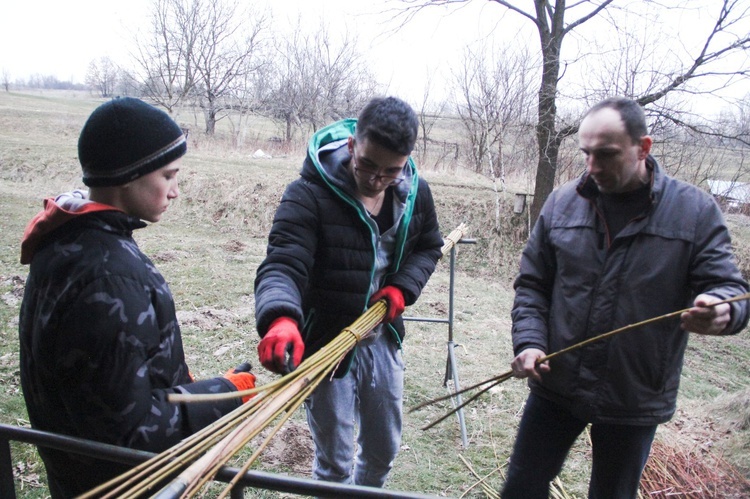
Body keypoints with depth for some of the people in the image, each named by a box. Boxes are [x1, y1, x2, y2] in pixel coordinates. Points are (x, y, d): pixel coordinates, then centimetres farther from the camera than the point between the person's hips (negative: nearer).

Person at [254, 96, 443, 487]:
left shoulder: (415, 192, -4)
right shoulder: (309, 194, -22)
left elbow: (429, 247, 13)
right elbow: (282, 265, -33)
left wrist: (404, 287, -6)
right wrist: (280, 318, -54)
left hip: (382, 338, 6)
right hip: (326, 343, -5)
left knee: (384, 449, 23)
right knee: (334, 461, 9)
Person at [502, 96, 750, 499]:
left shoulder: (695, 210, -8)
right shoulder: (562, 203, -2)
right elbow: (532, 284, 2)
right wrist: (529, 342, -12)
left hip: (636, 400, -1)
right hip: (555, 386, 2)